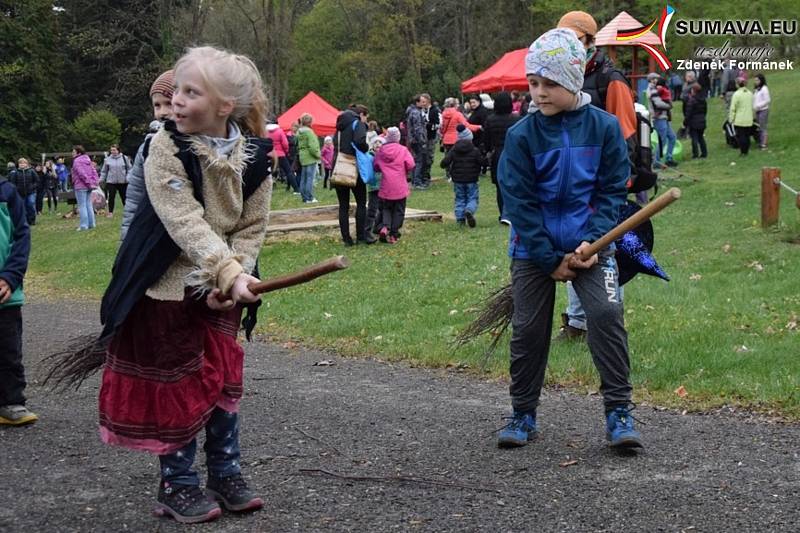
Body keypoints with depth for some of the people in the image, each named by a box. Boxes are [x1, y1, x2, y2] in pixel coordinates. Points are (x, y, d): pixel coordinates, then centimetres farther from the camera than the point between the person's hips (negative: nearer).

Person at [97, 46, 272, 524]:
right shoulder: (166, 147, -20)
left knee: (223, 380, 11)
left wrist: (231, 279, -17)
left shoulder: (257, 155, -9)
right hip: (167, 286, -3)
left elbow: (252, 227, -3)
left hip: (223, 288, 4)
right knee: (175, 385, 4)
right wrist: (232, 274, -39)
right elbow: (186, 223, -28)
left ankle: (226, 474, 26)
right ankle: (178, 484, 19)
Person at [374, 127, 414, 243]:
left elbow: (376, 167, 9)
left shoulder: (380, 151, 2)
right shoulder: (403, 150, -6)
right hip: (400, 186, -2)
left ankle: (384, 226, -11)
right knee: (398, 210, 7)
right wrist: (404, 171, 9)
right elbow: (411, 165, -11)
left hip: (385, 187, 2)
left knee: (385, 208, 15)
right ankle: (393, 234, 6)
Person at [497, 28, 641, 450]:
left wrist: (593, 241, -15)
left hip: (589, 245, 0)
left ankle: (618, 411, -4)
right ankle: (523, 415, 21)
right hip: (534, 249, 0)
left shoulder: (604, 127, -6)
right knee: (527, 328, 4)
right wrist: (551, 261, -11)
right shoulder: (521, 135, -8)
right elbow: (519, 202, -8)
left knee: (606, 314, -15)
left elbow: (613, 189, -2)